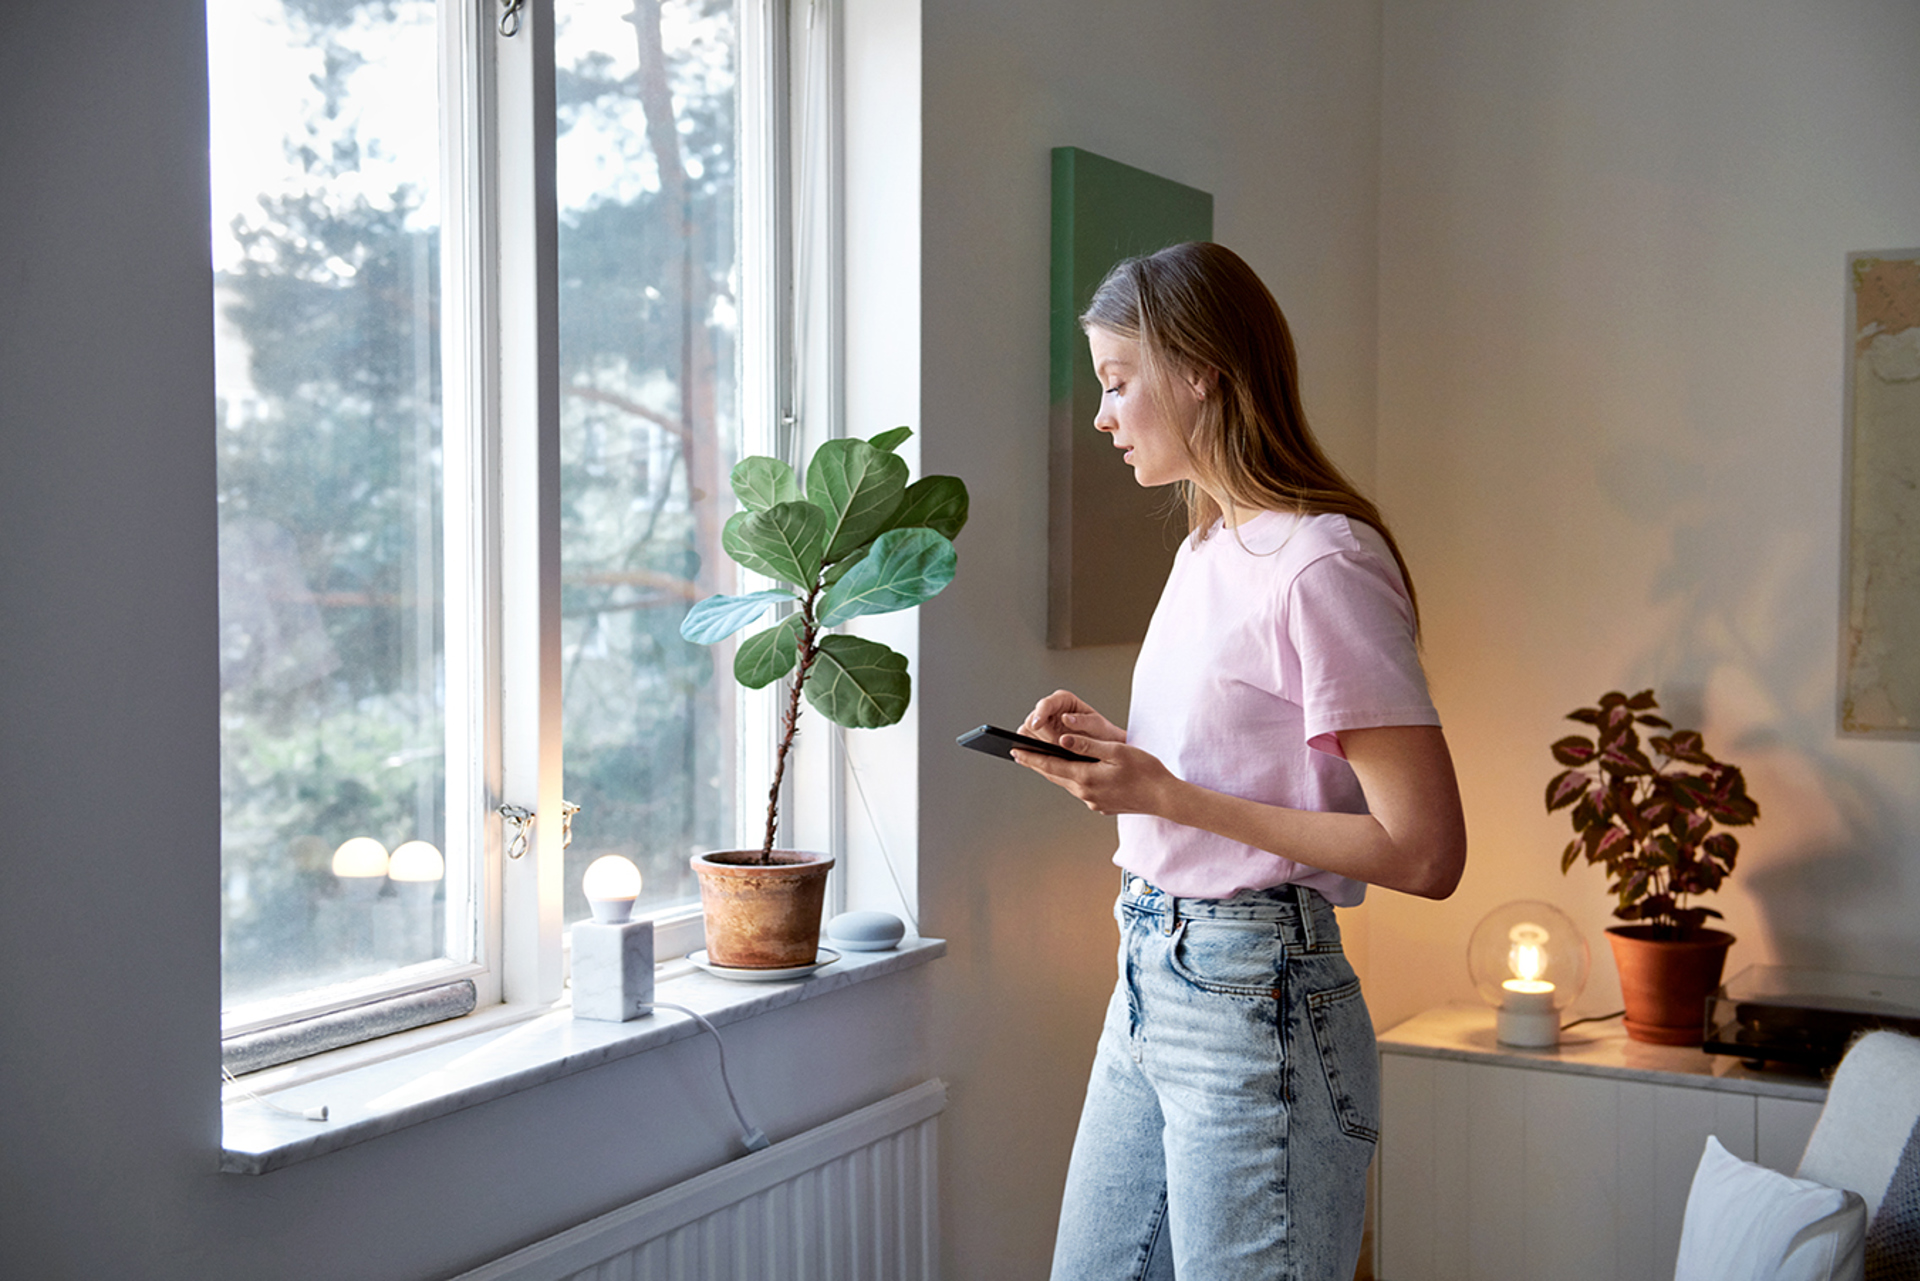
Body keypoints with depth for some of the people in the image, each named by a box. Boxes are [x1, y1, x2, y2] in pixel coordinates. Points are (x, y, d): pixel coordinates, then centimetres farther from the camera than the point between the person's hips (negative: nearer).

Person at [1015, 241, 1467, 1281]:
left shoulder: (1322, 564, -16)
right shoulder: (1207, 549, 13)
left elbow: (1424, 853, -20)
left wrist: (1168, 796, -18)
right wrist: (1109, 751, 4)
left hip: (1254, 997, -9)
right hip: (1149, 979, 9)